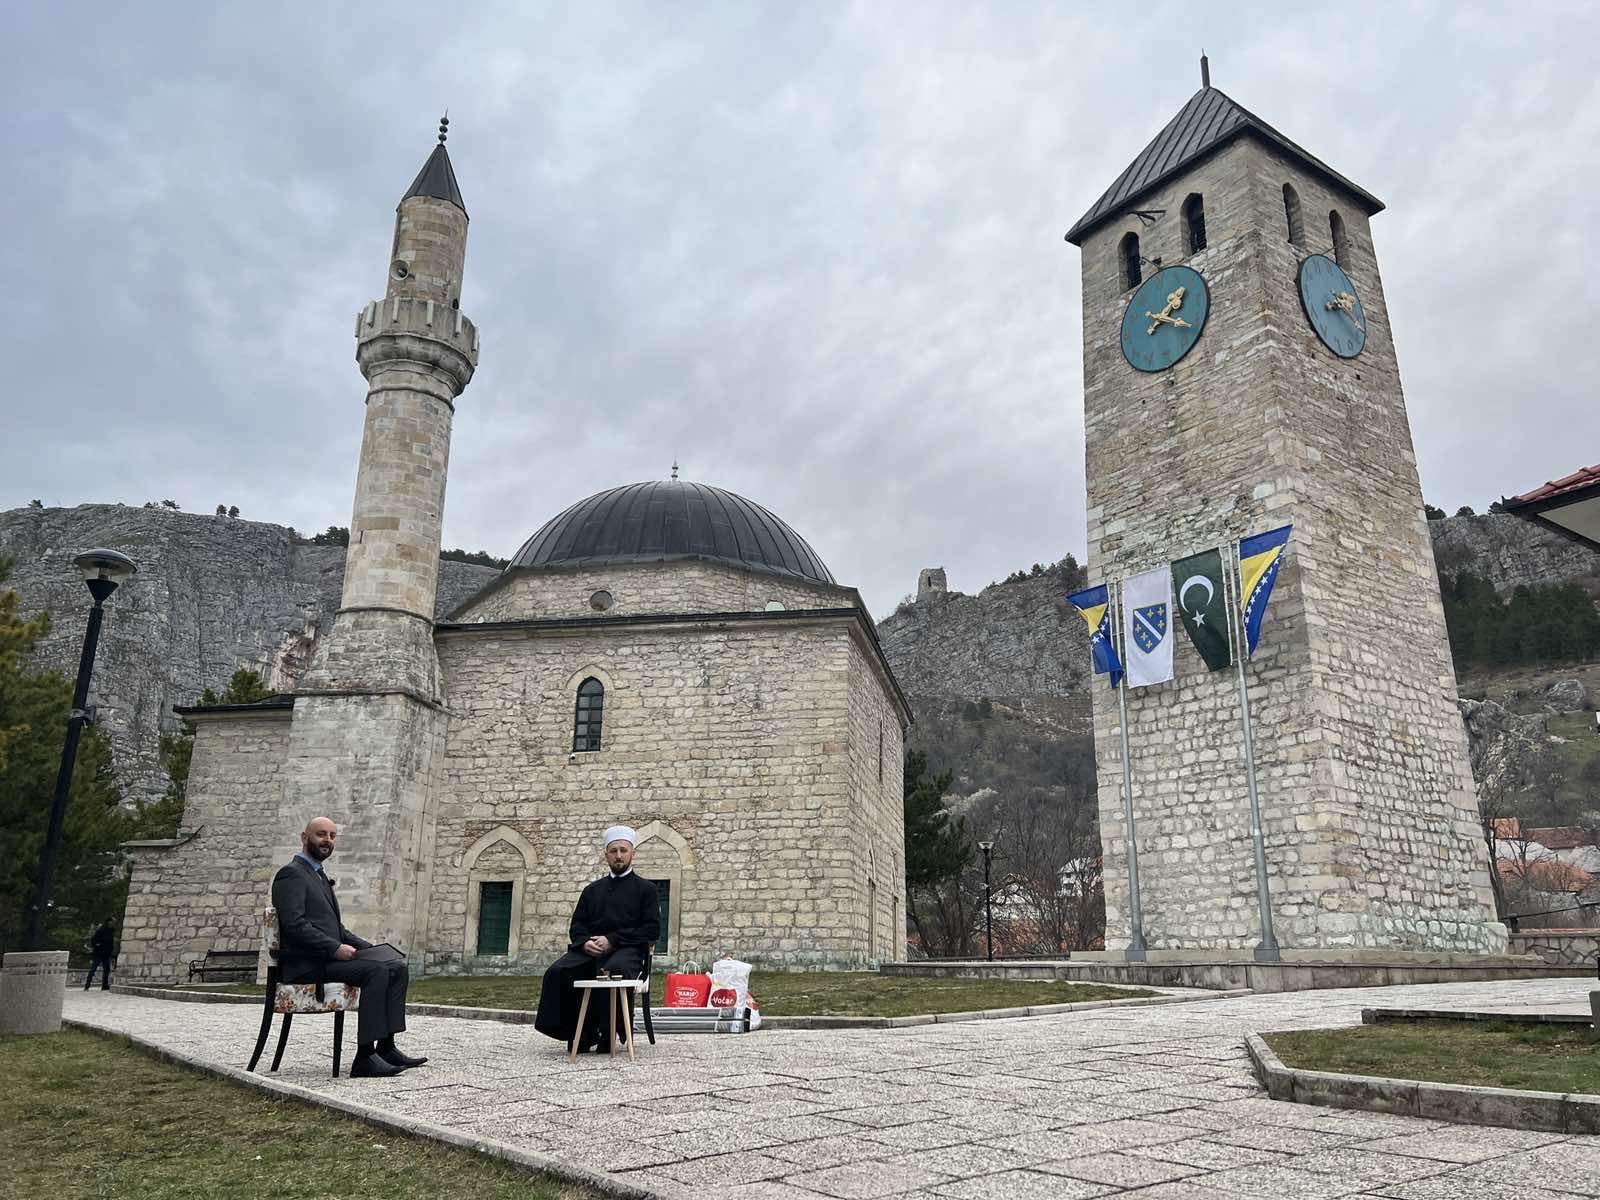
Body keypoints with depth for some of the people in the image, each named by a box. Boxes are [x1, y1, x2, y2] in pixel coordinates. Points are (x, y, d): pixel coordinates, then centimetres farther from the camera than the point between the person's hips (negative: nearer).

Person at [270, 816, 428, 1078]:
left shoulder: (318, 875, 24)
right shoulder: (291, 874, -6)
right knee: (376, 970, -27)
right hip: (306, 964, -9)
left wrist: (368, 947, 11)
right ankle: (365, 1057, -27)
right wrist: (335, 948, -23)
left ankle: (386, 1046, -7)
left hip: (326, 955, 9)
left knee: (397, 966, -6)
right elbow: (294, 923, -19)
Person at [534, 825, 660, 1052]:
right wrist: (585, 942, -6)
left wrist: (612, 939, -9)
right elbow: (577, 925, 19)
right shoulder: (592, 890, 26)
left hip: (627, 949, -4)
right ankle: (574, 1032, -18)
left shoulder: (645, 888, 13)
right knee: (557, 971, -25)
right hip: (590, 950, 4)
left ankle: (606, 1035, -23)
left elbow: (652, 929, 2)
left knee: (613, 971, -39)